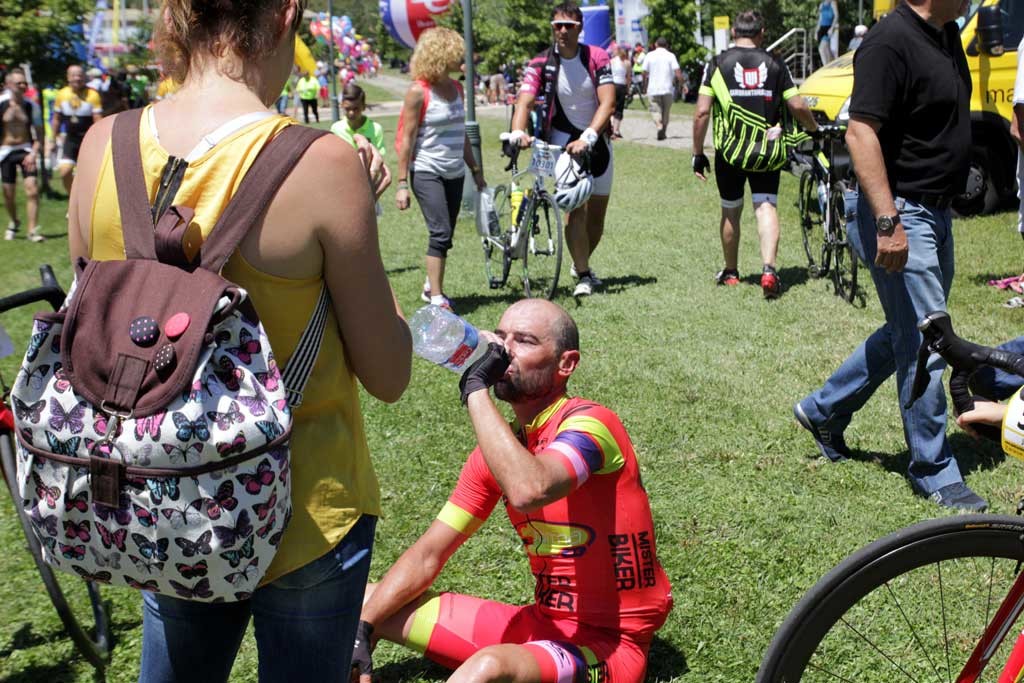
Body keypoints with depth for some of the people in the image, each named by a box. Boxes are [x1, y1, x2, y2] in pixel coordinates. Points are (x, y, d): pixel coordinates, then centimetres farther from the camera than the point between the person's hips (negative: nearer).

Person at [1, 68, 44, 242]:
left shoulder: (31, 106, -1)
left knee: (32, 189, -14)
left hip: (26, 150, 0)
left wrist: (34, 153, -10)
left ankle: (33, 230, -7)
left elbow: (39, 133, 3)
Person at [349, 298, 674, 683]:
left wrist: (475, 388, -28)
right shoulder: (500, 444, 5)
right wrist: (361, 630, -8)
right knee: (363, 603, 4)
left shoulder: (588, 424, -17)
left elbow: (528, 491, -40)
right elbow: (428, 554, 5)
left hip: (607, 642, -7)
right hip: (542, 622, 7)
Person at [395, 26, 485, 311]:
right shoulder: (418, 92, -11)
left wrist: (475, 169, 19)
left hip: (454, 174, 7)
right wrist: (402, 183, -14)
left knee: (445, 235, 10)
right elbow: (407, 138, -11)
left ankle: (431, 286, 26)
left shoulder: (456, 87, 10)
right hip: (426, 173, -7)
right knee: (441, 233, -14)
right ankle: (436, 298, -10)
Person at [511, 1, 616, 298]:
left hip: (596, 141, 2)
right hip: (563, 140, -2)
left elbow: (607, 103, -18)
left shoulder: (597, 58, -9)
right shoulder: (541, 64, -10)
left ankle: (581, 263, 34)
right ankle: (583, 275, -10)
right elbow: (524, 101, -21)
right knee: (576, 207, -18)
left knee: (597, 214, 10)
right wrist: (518, 132, -41)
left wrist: (587, 138, -32)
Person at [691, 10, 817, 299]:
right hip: (767, 152, 0)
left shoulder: (717, 64, 0)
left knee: (730, 212, 14)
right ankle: (769, 269, -19)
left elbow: (701, 112, -6)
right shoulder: (774, 65, 2)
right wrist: (814, 128, 20)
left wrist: (698, 153, 2)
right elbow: (798, 107, 0)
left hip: (729, 152, 0)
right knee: (766, 208, 2)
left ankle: (731, 272, 29)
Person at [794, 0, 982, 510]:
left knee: (907, 334, 19)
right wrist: (888, 222, -29)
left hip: (934, 211, 10)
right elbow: (861, 133, -24)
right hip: (899, 212, -10)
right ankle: (934, 472, 10)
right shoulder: (891, 42, -18)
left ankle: (823, 410, 34)